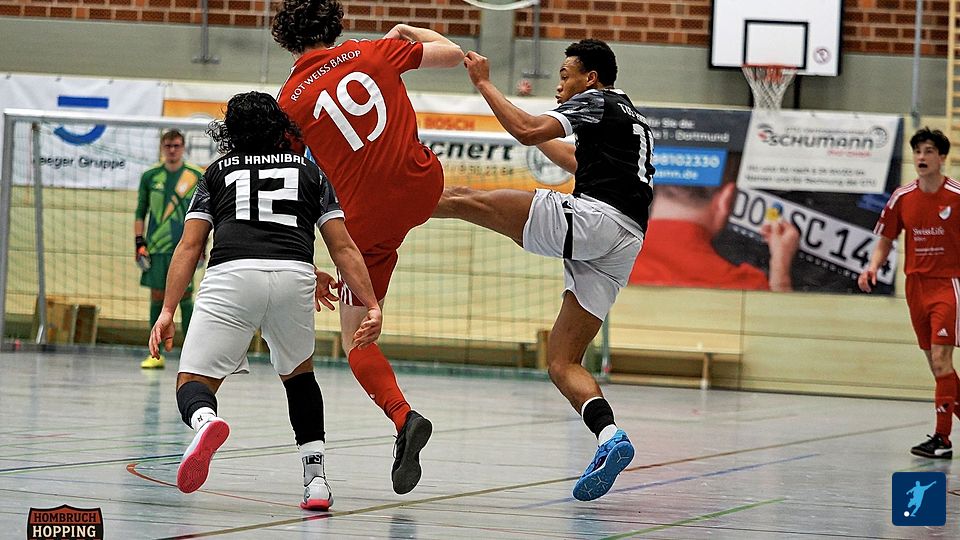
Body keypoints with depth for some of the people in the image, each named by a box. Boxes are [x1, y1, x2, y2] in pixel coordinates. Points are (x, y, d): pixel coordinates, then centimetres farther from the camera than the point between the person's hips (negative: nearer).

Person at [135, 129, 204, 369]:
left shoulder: (196, 176, 2)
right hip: (155, 249, 2)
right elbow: (140, 212, 11)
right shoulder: (150, 176, 6)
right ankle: (156, 354, 7)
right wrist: (139, 243, 3)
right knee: (157, 297, 3)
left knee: (185, 296, -3)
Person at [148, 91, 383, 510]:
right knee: (299, 373, 27)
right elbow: (343, 248, 19)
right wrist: (372, 306, 14)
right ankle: (316, 478, 14)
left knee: (193, 384, 4)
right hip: (294, 275, 1)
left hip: (231, 274, -1)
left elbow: (189, 245, 16)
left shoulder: (217, 173, 27)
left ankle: (205, 421, -33)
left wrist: (167, 311, 13)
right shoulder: (309, 172, 28)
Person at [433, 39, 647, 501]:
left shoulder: (596, 102, 7)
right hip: (623, 246, 9)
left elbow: (527, 132, -8)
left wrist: (483, 83, 1)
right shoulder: (633, 120, 34)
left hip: (591, 219, -9)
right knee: (562, 363, 4)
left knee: (465, 200, -4)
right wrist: (539, 137, 53)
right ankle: (610, 437, -15)